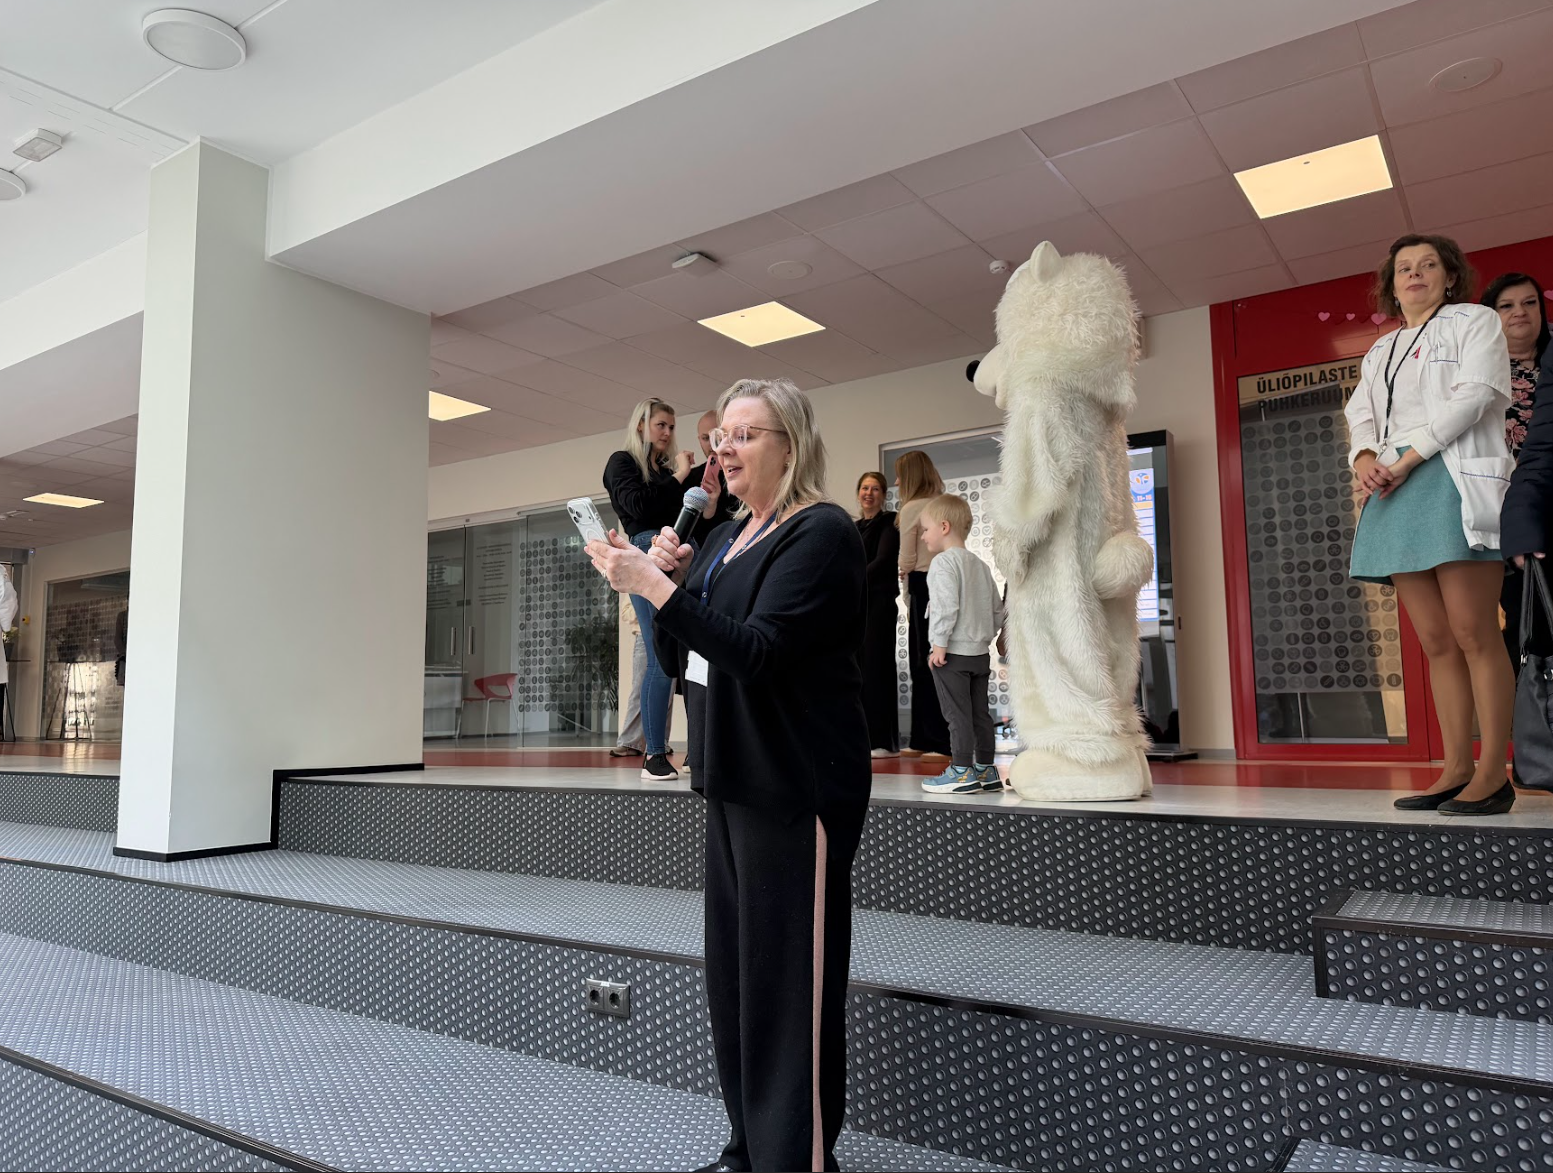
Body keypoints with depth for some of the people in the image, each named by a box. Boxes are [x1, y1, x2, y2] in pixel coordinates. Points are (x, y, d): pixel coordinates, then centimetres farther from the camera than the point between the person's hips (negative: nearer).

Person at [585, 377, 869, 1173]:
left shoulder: (821, 533, -11)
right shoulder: (728, 536, 14)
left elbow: (758, 651, -22)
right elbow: (675, 655, 16)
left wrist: (653, 586, -26)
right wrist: (668, 578, 0)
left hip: (796, 783, -9)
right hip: (733, 777, 9)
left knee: (789, 976, -2)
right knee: (731, 968, 14)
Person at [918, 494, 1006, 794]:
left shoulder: (944, 562, -11)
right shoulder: (980, 565, 16)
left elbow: (947, 605, -21)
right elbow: (997, 608, 16)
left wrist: (940, 644, -18)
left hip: (952, 654, -9)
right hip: (980, 652, 9)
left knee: (957, 713, -4)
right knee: (979, 711, 13)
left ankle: (962, 771, -1)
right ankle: (986, 769, 18)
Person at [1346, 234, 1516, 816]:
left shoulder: (1475, 321, 11)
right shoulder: (1380, 351, 27)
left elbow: (1476, 393, -5)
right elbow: (1360, 414, 15)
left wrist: (1405, 459, -12)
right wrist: (1365, 458, -8)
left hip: (1454, 484, -5)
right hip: (1395, 496, 6)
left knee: (1473, 636, -11)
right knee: (1436, 643, 2)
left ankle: (1493, 773, -8)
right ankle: (1456, 770, 4)